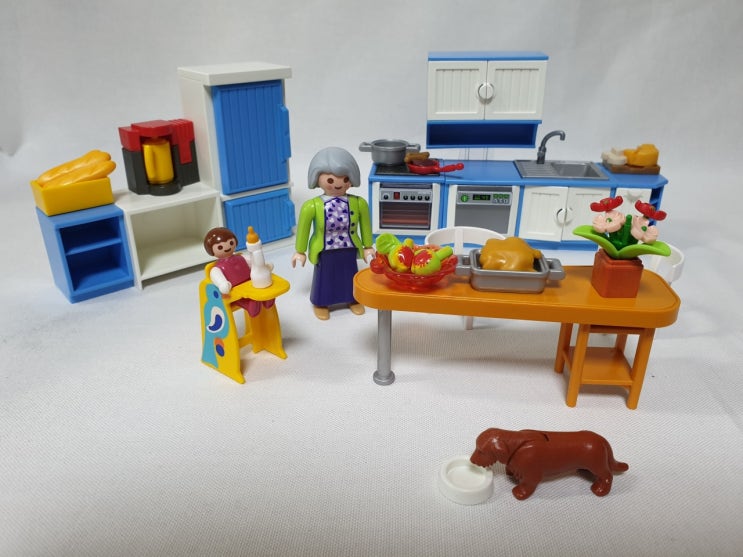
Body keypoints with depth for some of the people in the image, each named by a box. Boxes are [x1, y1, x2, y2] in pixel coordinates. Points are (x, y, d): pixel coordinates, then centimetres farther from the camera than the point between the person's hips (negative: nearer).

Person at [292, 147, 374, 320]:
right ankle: (321, 303, 39)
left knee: (350, 274, 21)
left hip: (349, 250, 2)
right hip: (324, 252, -2)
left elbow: (365, 225, 1)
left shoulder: (358, 203, -13)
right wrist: (300, 251, -1)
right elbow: (303, 227, -9)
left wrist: (368, 246, 10)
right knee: (325, 276, 17)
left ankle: (353, 299, 45)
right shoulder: (312, 206, -21)